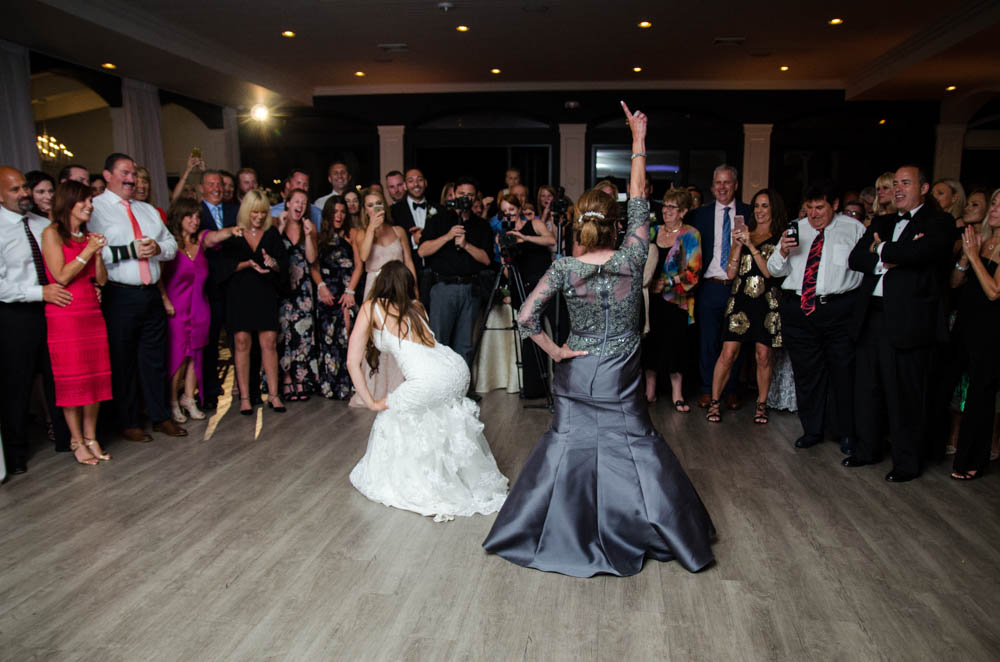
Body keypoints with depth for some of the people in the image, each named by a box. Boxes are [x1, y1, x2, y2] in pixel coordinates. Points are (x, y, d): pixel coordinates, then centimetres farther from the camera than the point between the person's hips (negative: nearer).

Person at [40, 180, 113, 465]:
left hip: (92, 313, 6)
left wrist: (98, 253, -3)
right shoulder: (51, 233, -2)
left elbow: (101, 280, 11)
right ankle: (77, 441, 7)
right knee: (71, 380, -2)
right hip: (64, 315, -6)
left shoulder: (88, 236, 15)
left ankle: (90, 437, 13)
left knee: (96, 376, 4)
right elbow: (61, 276, -11)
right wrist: (87, 251, -9)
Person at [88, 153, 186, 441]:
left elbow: (172, 245, 17)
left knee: (154, 358, 12)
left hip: (151, 295, 6)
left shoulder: (148, 210, 19)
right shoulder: (95, 208, -3)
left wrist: (157, 248, -4)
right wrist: (129, 250, -18)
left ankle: (160, 417, 22)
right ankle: (129, 423, 17)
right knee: (122, 361, 5)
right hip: (119, 297, -6)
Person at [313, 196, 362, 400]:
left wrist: (350, 291, -7)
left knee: (345, 335, -11)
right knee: (326, 336, -2)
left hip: (347, 292, -2)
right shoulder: (320, 237, 17)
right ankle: (328, 385, 3)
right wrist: (321, 286, -6)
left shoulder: (352, 234, 10)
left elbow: (359, 265, 3)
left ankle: (346, 385, -7)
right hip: (326, 292, 3)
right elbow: (314, 266, 11)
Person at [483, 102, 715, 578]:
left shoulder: (564, 268, -10)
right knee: (636, 449, 11)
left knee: (567, 446, 14)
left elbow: (526, 316, -15)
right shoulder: (631, 260, -12)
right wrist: (638, 142, 5)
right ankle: (672, 533, 24)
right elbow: (639, 204, -1)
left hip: (576, 375, 1)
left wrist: (554, 352, -3)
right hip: (620, 381, -1)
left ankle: (558, 535, 26)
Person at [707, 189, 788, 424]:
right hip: (740, 300, 1)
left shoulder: (780, 239, 4)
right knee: (728, 353, -4)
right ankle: (714, 401, 9)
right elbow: (731, 273, 5)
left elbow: (770, 271, -9)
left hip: (767, 302, -1)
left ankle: (761, 403, 19)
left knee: (764, 356, 2)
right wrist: (738, 245, -6)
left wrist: (751, 245, -13)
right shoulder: (743, 235, 12)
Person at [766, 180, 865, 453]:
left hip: (838, 309, -2)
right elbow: (774, 270, 9)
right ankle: (812, 430, 24)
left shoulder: (854, 228, 5)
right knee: (806, 371, 10)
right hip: (797, 307, 3)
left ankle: (845, 432, 20)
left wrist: (858, 302, -13)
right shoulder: (796, 228, 12)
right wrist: (783, 251, -11)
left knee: (842, 371, 4)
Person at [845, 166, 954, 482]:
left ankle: (907, 462, 15)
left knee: (904, 394, 0)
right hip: (871, 316, 6)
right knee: (867, 388, 13)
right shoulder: (882, 223, 18)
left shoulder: (939, 222, 0)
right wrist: (890, 258, -11)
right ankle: (868, 449, 28)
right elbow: (855, 258, 5)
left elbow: (918, 252, -20)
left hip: (907, 319, -6)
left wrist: (881, 249, -4)